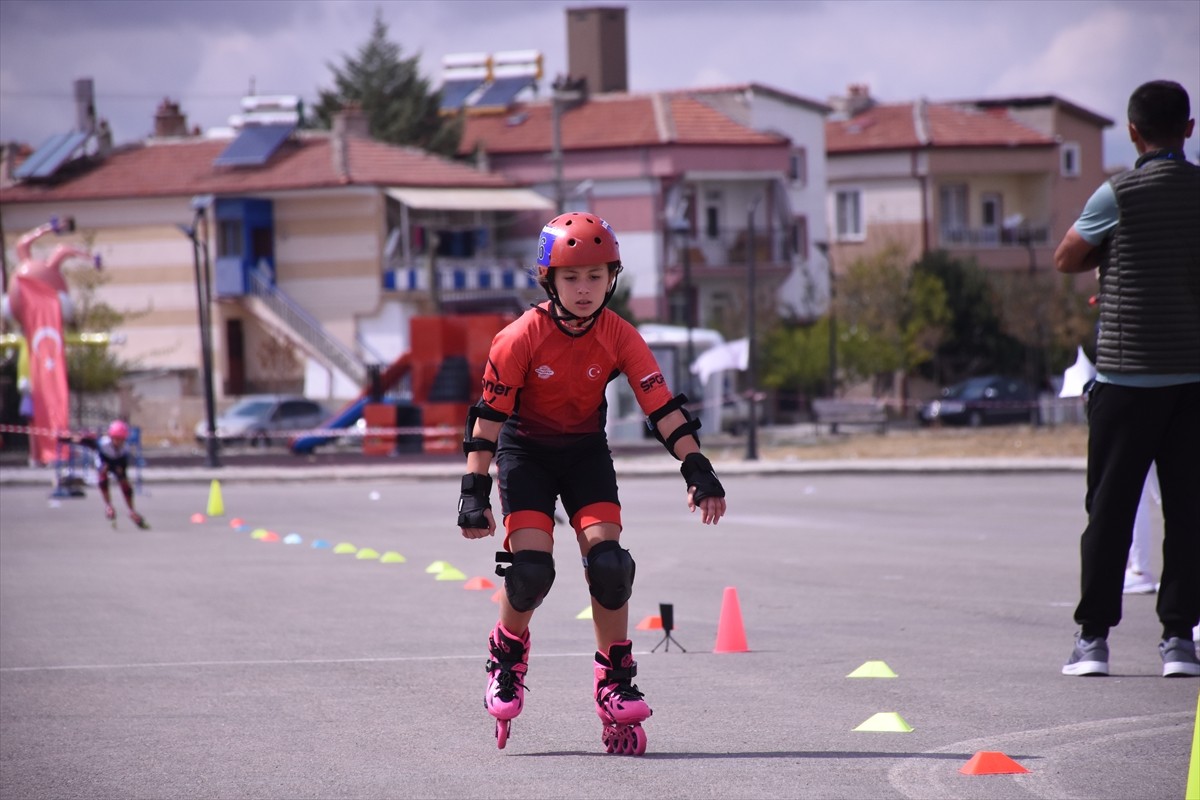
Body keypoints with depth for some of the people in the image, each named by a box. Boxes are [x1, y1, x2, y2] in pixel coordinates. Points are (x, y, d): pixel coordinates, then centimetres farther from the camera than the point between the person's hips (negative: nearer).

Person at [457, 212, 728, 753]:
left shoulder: (619, 338, -16)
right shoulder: (521, 338, -22)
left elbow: (662, 406, -14)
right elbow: (488, 416, -17)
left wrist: (697, 470, -21)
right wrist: (475, 491, -20)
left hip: (586, 451, 2)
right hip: (525, 450, -2)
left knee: (608, 562, -15)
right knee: (532, 569, -17)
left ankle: (615, 683, -1)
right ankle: (507, 654, 13)